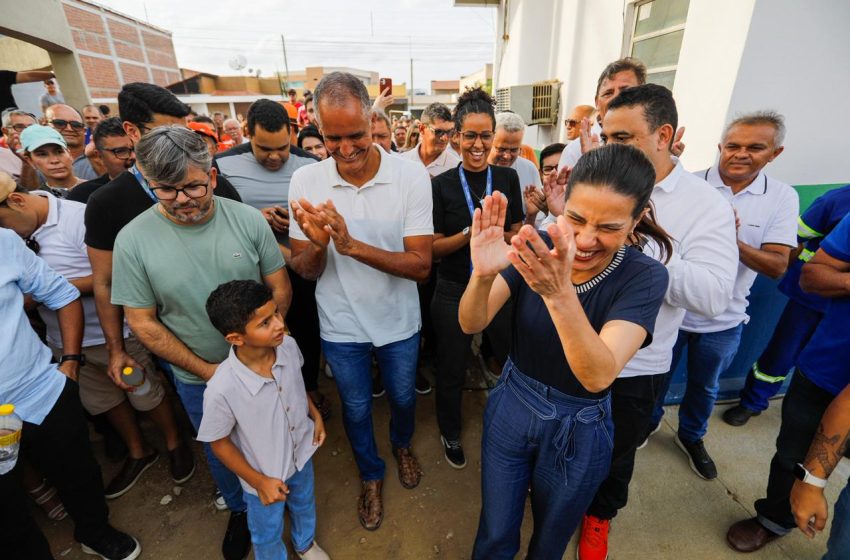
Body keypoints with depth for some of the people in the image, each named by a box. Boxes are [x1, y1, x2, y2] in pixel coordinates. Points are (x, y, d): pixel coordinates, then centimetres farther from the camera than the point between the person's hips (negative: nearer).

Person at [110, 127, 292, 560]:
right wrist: (207, 370, -13)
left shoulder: (248, 219, -14)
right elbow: (143, 323, -9)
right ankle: (240, 509, 53)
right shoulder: (133, 240, -15)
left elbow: (280, 288, -8)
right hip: (197, 377, 0)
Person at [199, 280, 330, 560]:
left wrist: (315, 414, -3)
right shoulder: (222, 389, -37)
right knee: (268, 533, 27)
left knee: (304, 505, 34)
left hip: (301, 453, 5)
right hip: (264, 475, -4)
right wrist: (259, 481, -13)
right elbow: (219, 443, -19)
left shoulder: (288, 345, -25)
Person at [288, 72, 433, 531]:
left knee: (402, 397, 25)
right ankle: (371, 476, 52)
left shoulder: (411, 176, -18)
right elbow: (303, 271, -8)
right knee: (356, 409, 21)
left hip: (399, 322, 0)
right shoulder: (305, 182, -14)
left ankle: (402, 445, 60)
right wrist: (317, 245, -32)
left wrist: (353, 246, -35)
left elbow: (421, 266, -21)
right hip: (341, 327, 1)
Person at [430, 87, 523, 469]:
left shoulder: (507, 178, 0)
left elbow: (517, 235, 4)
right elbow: (434, 248, -7)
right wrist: (470, 233, -23)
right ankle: (450, 433, 42)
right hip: (454, 292, -1)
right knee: (451, 370, 14)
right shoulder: (442, 185, -6)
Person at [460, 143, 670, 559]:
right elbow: (471, 325, -23)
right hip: (510, 408, 2)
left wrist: (559, 293, -50)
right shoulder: (536, 251, -16)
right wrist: (483, 275, -44)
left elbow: (599, 376, -34)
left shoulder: (644, 276, -21)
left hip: (577, 431, -1)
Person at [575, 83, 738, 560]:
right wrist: (559, 217, -19)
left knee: (617, 452, 23)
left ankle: (600, 513, 53)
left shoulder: (706, 205, -12)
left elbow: (714, 295, -23)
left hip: (635, 366, -2)